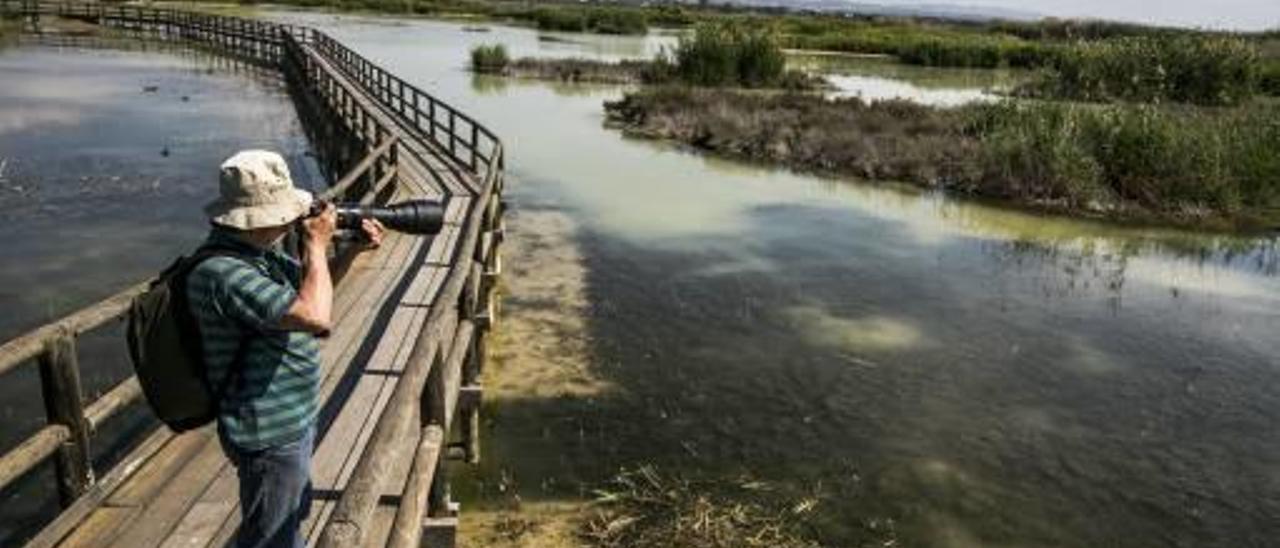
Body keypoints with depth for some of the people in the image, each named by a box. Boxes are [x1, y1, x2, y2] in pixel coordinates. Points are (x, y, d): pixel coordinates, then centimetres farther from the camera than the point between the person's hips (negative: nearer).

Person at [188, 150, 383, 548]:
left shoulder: (259, 249, -1)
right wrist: (317, 244, -23)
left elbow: (312, 284, 16)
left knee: (294, 516, 29)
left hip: (293, 421, 9)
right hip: (269, 436, -9)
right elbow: (316, 317, -37)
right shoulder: (223, 273, -30)